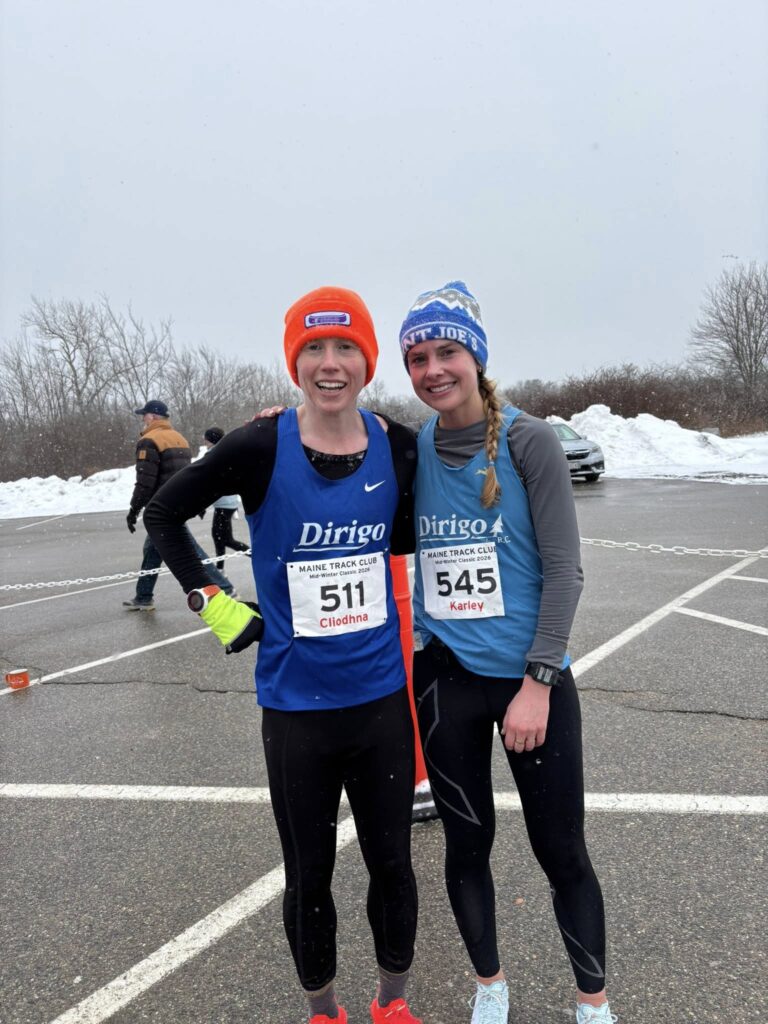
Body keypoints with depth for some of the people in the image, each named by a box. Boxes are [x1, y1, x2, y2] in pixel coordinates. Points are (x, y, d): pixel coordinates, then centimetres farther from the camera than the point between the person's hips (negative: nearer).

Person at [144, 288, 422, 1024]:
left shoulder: (398, 447, -5)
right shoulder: (260, 447, -13)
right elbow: (163, 513, 0)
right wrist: (210, 602, -5)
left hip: (381, 694, 2)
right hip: (295, 703, -2)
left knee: (390, 859, 15)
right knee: (309, 873, 15)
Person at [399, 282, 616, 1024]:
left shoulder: (528, 440, -10)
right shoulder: (410, 449, -1)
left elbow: (563, 569, -10)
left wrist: (537, 684, -14)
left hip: (530, 677, -3)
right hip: (445, 677, 3)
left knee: (561, 852, 10)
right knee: (467, 843, 17)